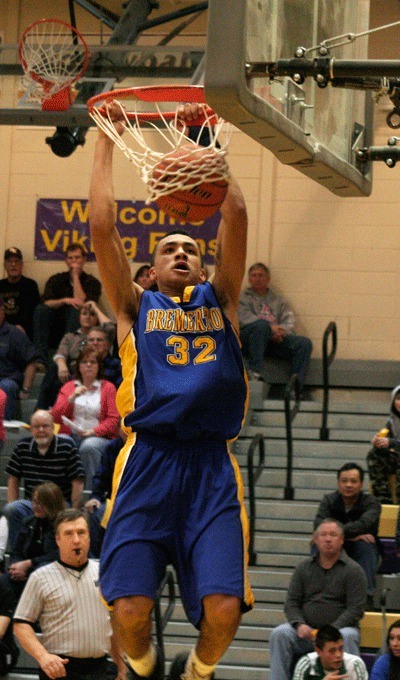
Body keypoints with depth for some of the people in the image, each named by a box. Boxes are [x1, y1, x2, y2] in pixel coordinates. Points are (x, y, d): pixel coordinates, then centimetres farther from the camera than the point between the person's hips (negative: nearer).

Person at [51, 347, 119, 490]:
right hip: (71, 435, 2)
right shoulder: (69, 387, 20)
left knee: (88, 447, -38)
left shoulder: (108, 388, 12)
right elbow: (55, 417, 9)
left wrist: (93, 431, -14)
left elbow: (113, 419, 2)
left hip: (98, 437, -2)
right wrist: (72, 398, -4)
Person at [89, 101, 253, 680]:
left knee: (224, 608, -15)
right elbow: (102, 226, 8)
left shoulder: (218, 301, 21)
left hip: (212, 464, 1)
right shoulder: (136, 306, 18)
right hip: (148, 459, -1)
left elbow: (235, 216, 11)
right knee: (131, 609, -14)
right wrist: (105, 141, 13)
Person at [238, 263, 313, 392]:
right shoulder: (243, 297, 17)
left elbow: (289, 321, 13)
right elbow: (244, 318, -4)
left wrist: (281, 331, -13)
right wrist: (271, 327, -18)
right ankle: (256, 374, -41)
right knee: (262, 325, -37)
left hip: (276, 340, 4)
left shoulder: (278, 300, 28)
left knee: (305, 343, -20)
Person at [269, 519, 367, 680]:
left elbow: (355, 609, -4)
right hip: (306, 631, 3)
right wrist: (299, 625, -11)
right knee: (279, 634, -24)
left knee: (347, 637, -36)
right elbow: (291, 603, 11)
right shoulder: (304, 568, 14)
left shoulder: (353, 570, 3)